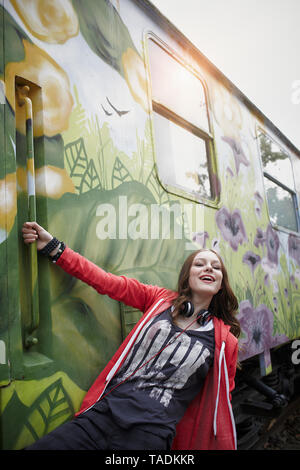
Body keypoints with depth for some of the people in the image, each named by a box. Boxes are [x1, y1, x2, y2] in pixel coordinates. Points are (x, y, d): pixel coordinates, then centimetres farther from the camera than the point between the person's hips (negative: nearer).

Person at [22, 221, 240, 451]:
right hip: (103, 414, 1)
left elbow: (222, 400, 13)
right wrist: (53, 247, 5)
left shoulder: (225, 340, 5)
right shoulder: (161, 300, 8)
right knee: (35, 447, -12)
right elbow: (108, 282, 6)